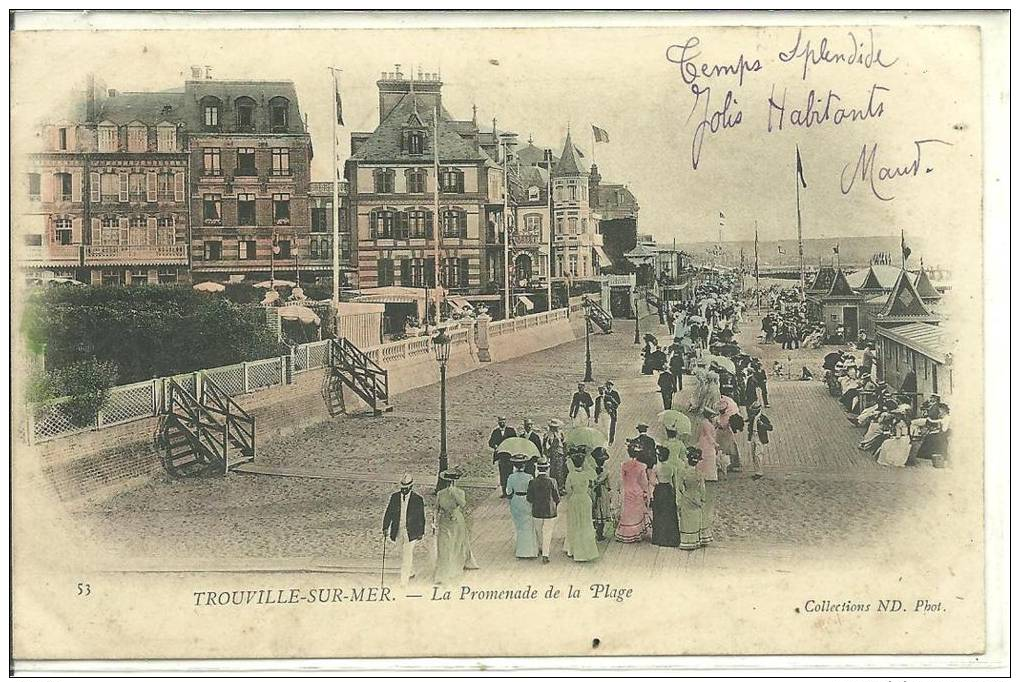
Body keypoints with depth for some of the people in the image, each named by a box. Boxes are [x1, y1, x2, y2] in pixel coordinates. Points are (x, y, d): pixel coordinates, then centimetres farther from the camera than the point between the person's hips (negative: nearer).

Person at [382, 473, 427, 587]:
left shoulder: (418, 499, -7)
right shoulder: (394, 497, 1)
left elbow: (421, 517, 0)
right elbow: (388, 513, 4)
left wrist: (421, 532, 2)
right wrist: (385, 528, -2)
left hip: (411, 532, -4)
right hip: (398, 531, 4)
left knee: (407, 556, -10)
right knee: (403, 554, 18)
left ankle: (404, 581, -8)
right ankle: (410, 572, 39)